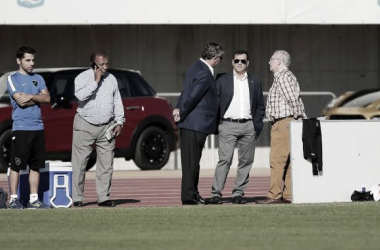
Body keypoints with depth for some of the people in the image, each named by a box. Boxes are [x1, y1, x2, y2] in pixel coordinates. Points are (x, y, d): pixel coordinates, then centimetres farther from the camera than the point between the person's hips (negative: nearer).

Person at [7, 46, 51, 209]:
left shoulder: (38, 79, 16)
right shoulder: (13, 79, -1)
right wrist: (38, 98, -1)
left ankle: (34, 200, 11)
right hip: (20, 128, -6)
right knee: (16, 165, -4)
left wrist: (30, 97, -10)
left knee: (36, 165, 7)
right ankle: (13, 200, 0)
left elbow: (47, 98, 3)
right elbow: (20, 101, -12)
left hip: (38, 128, 6)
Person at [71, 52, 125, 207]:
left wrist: (119, 122, 8)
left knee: (106, 164, 1)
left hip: (106, 127, 4)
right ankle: (77, 198, 1)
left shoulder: (111, 79, 11)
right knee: (80, 164, -3)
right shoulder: (83, 78, -3)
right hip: (85, 126, -4)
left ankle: (104, 197, 5)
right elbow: (80, 95, -21)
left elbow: (117, 102, 15)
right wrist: (95, 82, -18)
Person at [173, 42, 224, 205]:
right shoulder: (204, 74, -19)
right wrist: (181, 114, -9)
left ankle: (192, 194, 21)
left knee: (192, 161, 15)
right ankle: (188, 196, -2)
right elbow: (192, 96, -21)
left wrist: (179, 108, 2)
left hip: (190, 124, 10)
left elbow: (186, 92, 15)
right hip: (196, 124, -10)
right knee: (191, 161, -5)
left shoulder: (196, 68, 14)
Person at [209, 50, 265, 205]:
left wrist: (257, 125, 5)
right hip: (228, 125, -3)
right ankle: (216, 193, -11)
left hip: (248, 126, 3)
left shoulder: (254, 83, 13)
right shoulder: (222, 81, 6)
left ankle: (238, 193, 7)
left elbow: (260, 107, 17)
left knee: (246, 161, 2)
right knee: (224, 160, -11)